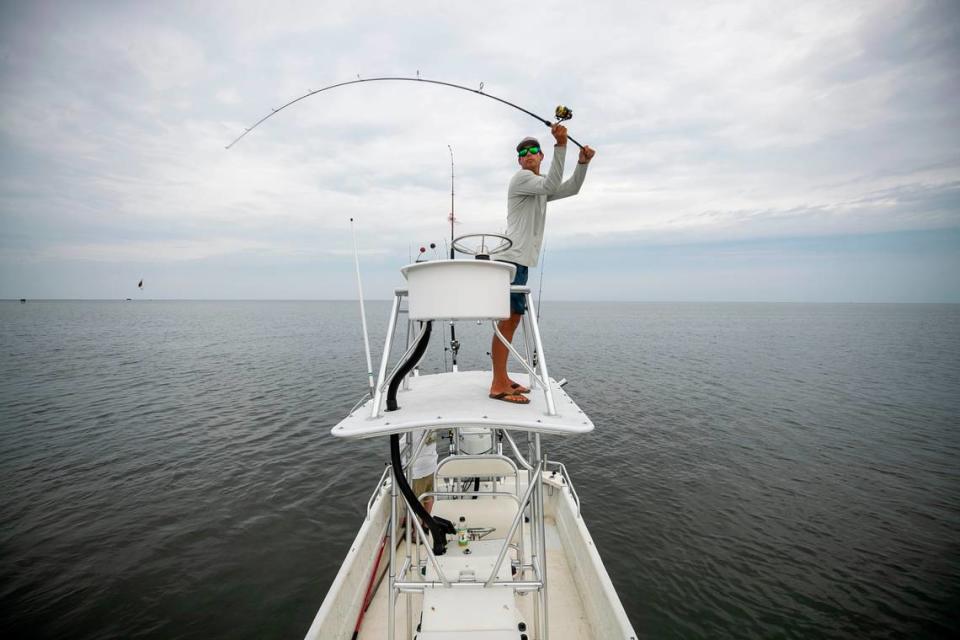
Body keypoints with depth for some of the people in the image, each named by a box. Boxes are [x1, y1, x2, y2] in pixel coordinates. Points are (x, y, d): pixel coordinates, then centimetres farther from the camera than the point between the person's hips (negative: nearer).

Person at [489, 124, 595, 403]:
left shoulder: (540, 186, 26)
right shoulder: (521, 178, -2)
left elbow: (570, 189, 22)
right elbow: (551, 186, -19)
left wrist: (583, 162, 8)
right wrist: (561, 145, -21)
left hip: (520, 260, 10)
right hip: (511, 258, -10)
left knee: (513, 318, 9)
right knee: (507, 318, -14)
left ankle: (502, 379, 16)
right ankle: (499, 385, -14)